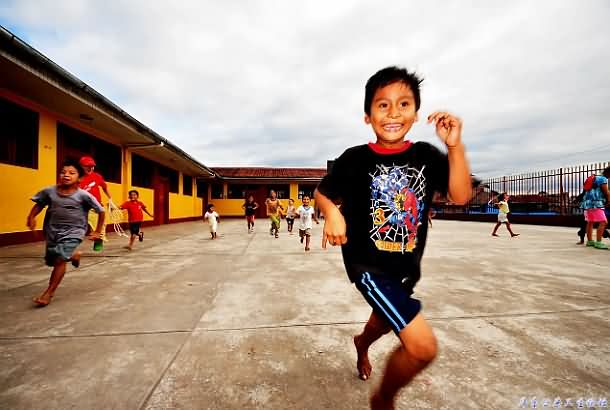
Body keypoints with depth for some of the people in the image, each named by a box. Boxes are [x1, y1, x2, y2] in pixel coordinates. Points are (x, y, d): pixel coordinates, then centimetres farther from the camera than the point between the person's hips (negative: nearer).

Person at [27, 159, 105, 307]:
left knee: (60, 259, -17)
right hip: (52, 231, 5)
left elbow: (101, 211, -9)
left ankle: (49, 292, 1)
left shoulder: (83, 195, -16)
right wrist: (31, 217, -6)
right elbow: (39, 204, 13)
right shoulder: (49, 191, -6)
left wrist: (98, 231, -4)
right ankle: (74, 255, 46)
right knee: (51, 261, 15)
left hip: (73, 231, -5)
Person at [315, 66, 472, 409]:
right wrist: (333, 213, -24)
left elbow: (461, 196, -11)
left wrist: (455, 146, -22)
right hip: (368, 265, -5)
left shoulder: (427, 155, -3)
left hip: (408, 266, 6)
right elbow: (322, 193, -3)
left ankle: (362, 343, 68)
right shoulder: (355, 159, -13)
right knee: (423, 346, -14)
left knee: (386, 321, 29)